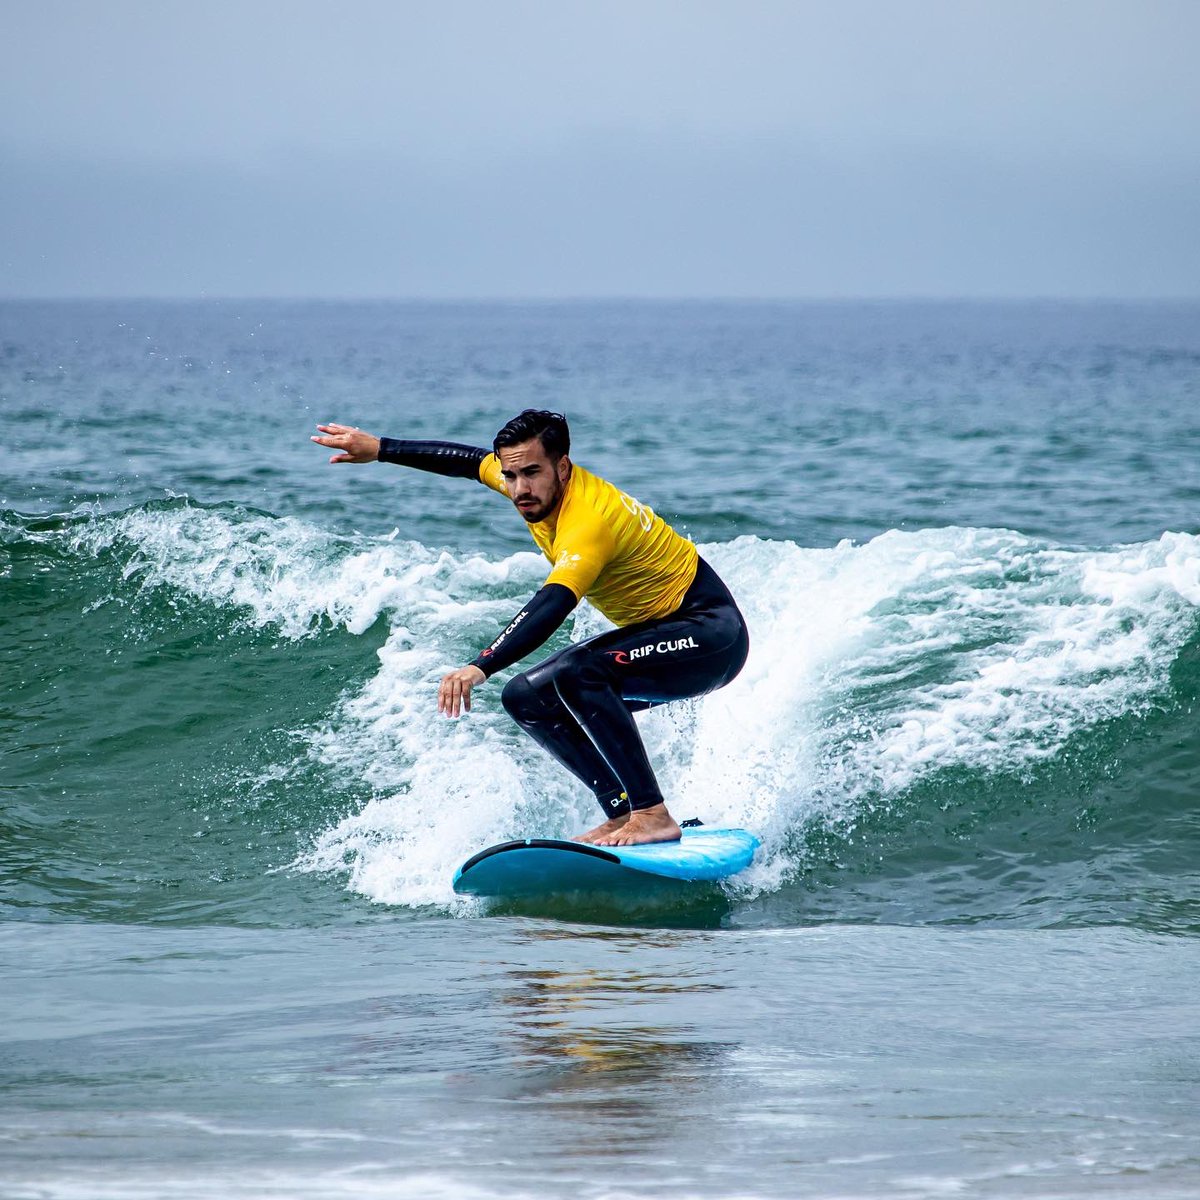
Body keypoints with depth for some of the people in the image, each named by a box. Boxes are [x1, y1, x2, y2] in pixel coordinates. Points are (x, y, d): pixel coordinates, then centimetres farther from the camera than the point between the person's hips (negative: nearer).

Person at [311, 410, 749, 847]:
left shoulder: (588, 520, -30)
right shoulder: (539, 486, -4)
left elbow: (551, 606, -45)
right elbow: (467, 460, 15)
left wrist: (480, 667, -57)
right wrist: (379, 448, 20)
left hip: (712, 634, -10)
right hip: (654, 630, 10)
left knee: (576, 672, -32)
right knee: (528, 696, 1)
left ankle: (652, 815, -30)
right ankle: (622, 813, -2)